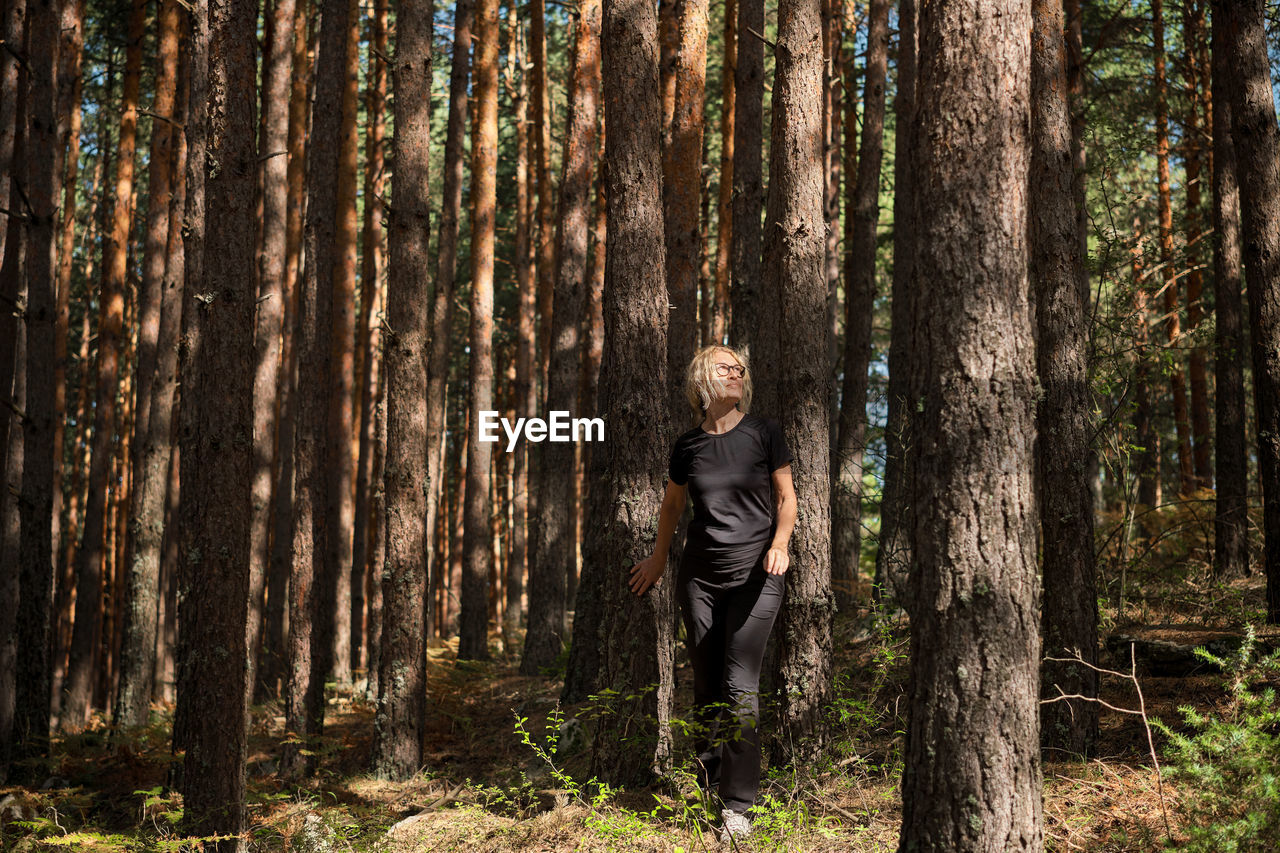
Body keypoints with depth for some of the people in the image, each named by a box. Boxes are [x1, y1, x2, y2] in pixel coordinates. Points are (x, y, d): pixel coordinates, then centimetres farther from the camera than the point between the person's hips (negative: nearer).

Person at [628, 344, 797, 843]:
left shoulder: (764, 433, -2)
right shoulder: (688, 446, 5)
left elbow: (785, 497, 3)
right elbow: (673, 503, 21)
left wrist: (780, 543, -14)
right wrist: (659, 557, 28)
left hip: (755, 575, -3)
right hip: (701, 577, 3)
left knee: (739, 685, -11)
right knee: (706, 686, 7)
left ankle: (738, 806, -7)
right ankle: (706, 786, 21)